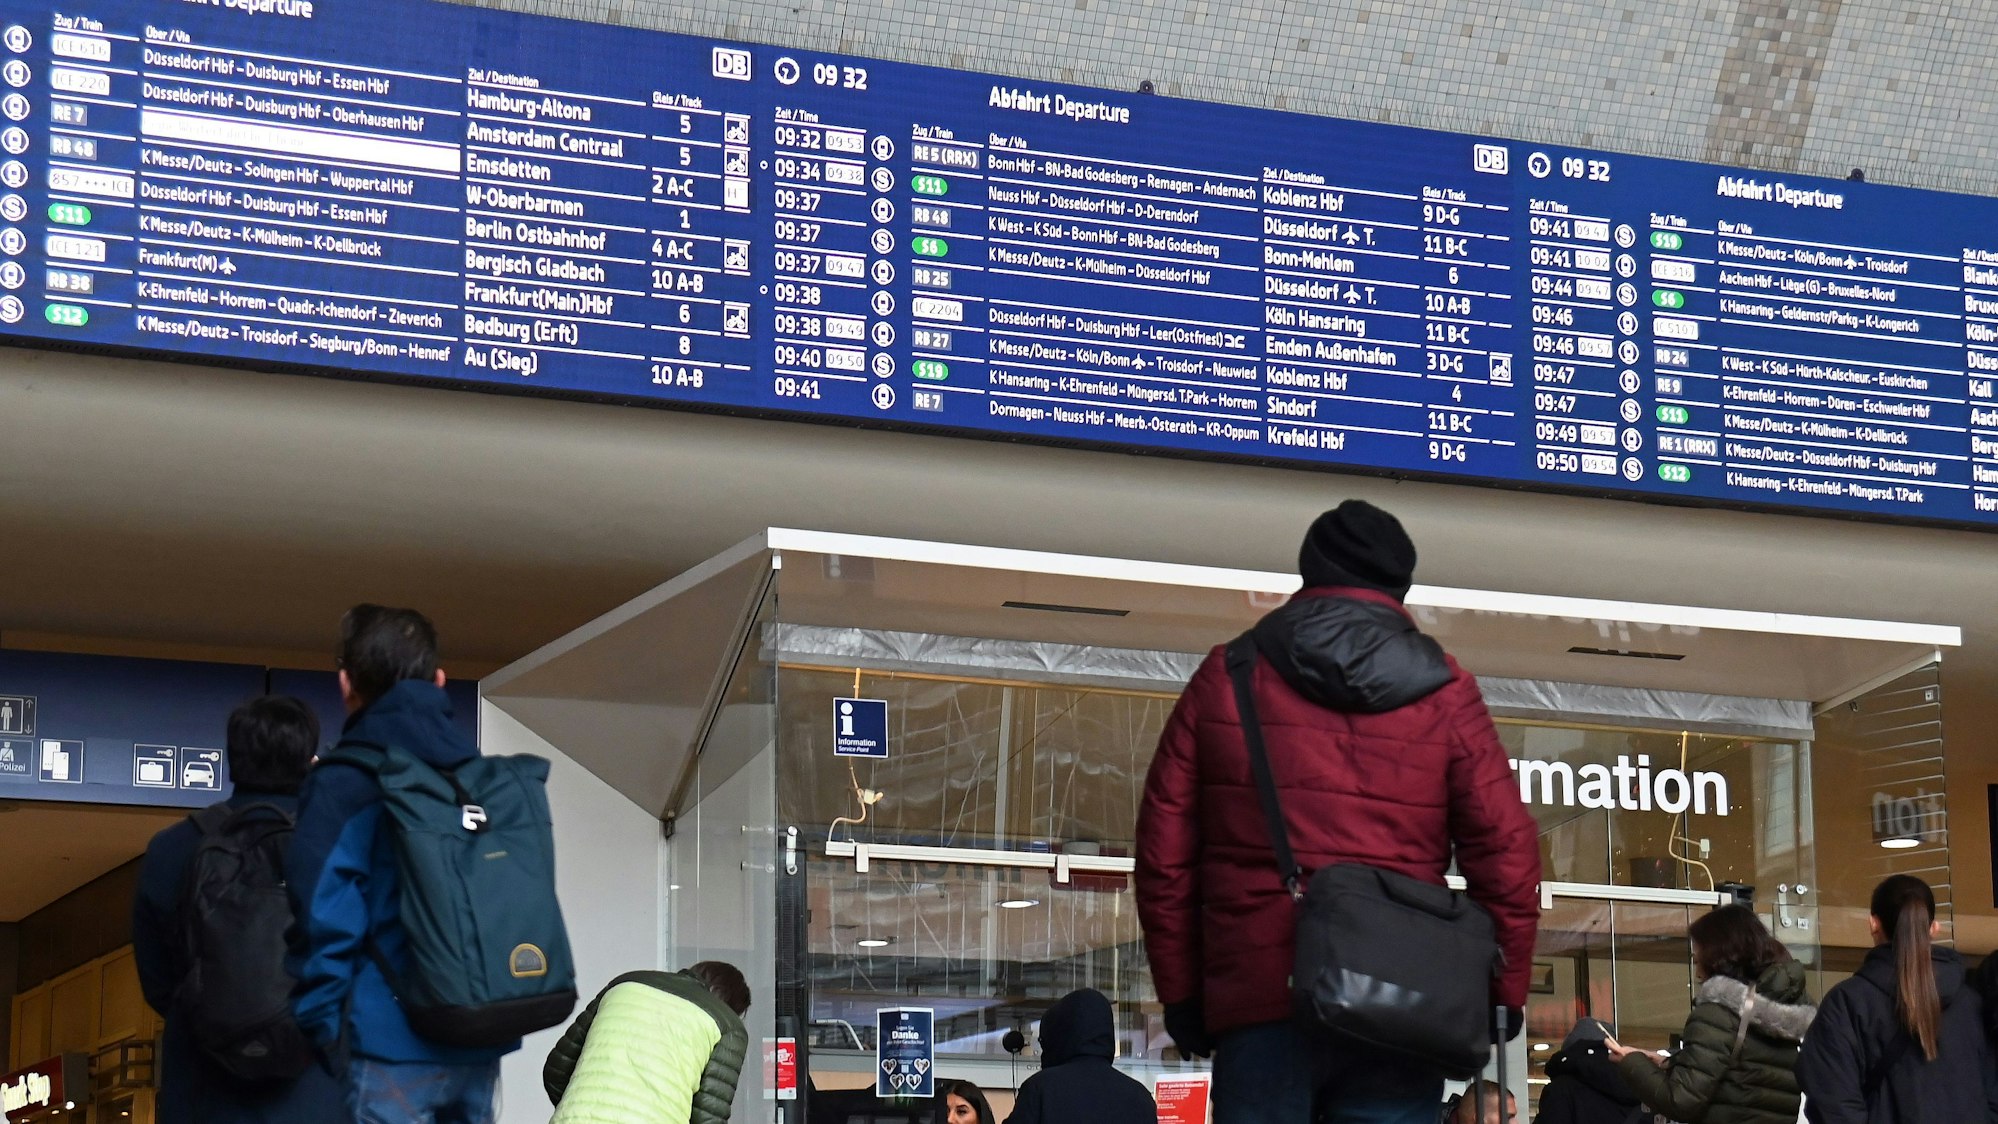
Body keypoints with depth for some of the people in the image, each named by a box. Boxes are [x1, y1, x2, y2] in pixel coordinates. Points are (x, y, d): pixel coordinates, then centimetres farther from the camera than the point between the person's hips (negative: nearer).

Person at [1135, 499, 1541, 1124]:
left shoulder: (1226, 678, 10)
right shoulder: (1444, 693, 7)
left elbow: (1164, 850, 8)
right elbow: (1505, 850, 2)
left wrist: (1181, 992, 14)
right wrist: (1504, 993, 11)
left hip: (1258, 1003, 0)